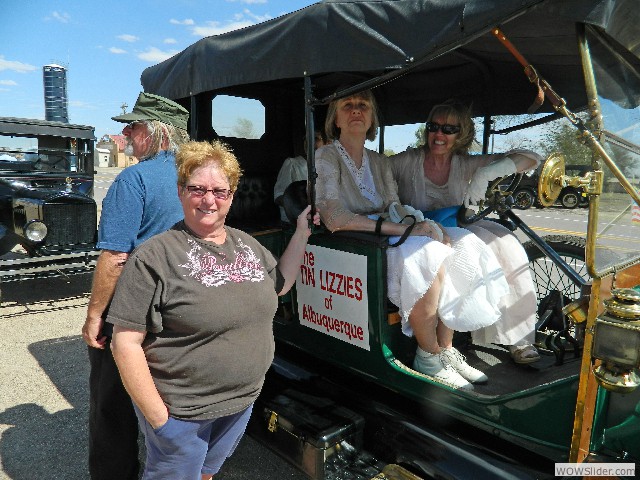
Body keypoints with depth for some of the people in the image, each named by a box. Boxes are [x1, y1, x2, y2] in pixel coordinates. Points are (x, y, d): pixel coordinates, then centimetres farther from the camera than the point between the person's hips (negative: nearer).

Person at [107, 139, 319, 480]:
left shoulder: (248, 245, 2)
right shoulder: (155, 257, -18)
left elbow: (279, 285, 16)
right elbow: (126, 343, -18)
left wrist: (301, 235, 7)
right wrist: (157, 417, -18)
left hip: (243, 402, 6)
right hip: (180, 413, -6)